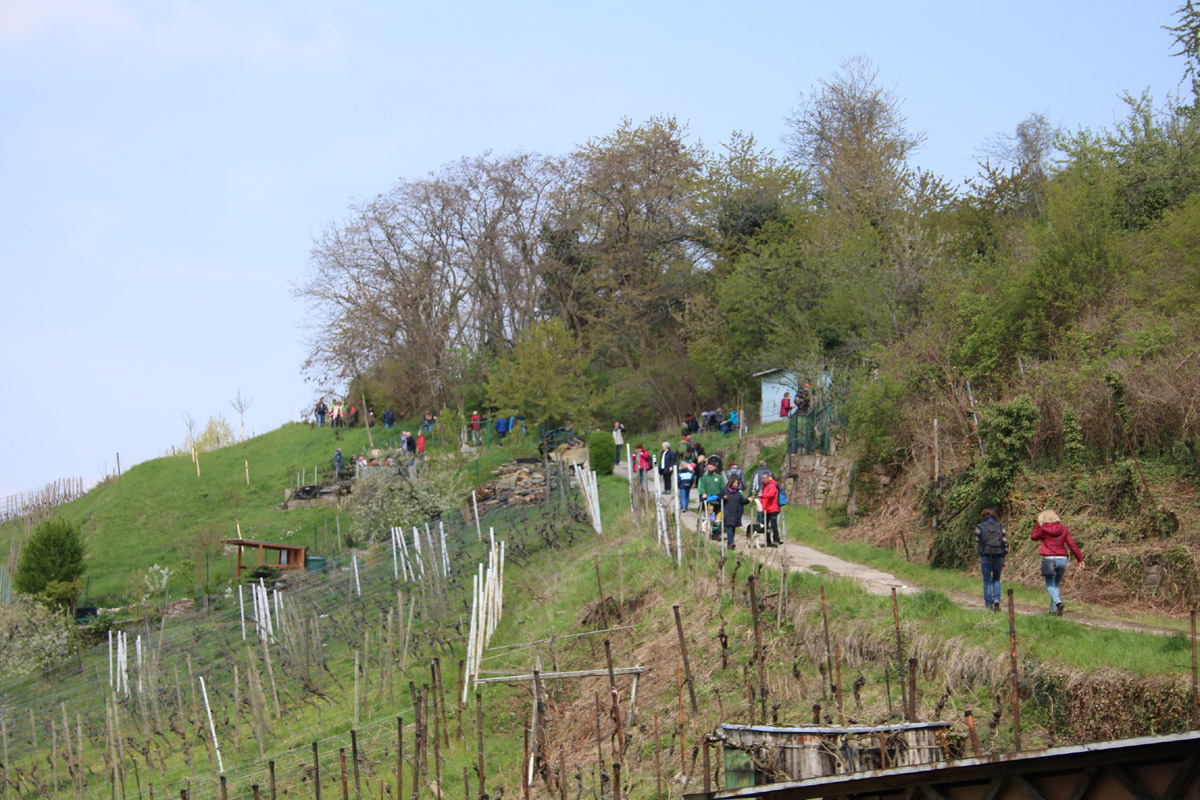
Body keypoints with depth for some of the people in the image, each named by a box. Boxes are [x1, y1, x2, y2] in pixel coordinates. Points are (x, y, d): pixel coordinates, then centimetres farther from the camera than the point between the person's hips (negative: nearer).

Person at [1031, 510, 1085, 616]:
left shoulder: (1043, 529, -2)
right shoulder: (1063, 529, 7)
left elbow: (1034, 537, 16)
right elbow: (1072, 544, 5)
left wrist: (1037, 524, 19)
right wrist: (1080, 559, 8)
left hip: (1048, 559, -4)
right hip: (1062, 559, 4)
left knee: (1050, 586, 0)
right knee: (1055, 584, 18)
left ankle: (1058, 602, -26)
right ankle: (1053, 608, 15)